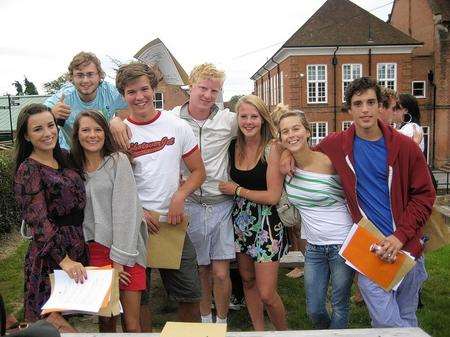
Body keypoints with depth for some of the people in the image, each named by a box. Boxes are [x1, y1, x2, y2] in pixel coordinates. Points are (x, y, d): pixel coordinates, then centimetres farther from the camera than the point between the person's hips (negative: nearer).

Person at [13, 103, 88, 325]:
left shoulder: (64, 158, 7)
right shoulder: (28, 169, -13)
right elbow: (38, 221, -19)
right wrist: (64, 259, -26)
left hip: (79, 247, 7)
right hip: (50, 254, -6)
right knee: (53, 319, 6)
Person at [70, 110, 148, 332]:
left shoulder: (118, 161, -3)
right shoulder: (75, 167, 9)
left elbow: (126, 210, -9)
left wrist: (119, 258, -13)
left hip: (125, 250, -3)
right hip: (95, 248, 3)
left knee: (131, 321, -1)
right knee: (105, 317, 9)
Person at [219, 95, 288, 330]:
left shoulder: (272, 148, -14)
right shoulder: (233, 146, 2)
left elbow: (273, 196, -18)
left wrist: (238, 190, -10)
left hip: (266, 225, -5)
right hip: (239, 222, 6)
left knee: (267, 295, -2)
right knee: (248, 281, 17)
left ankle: (283, 332, 26)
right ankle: (259, 331, 37)